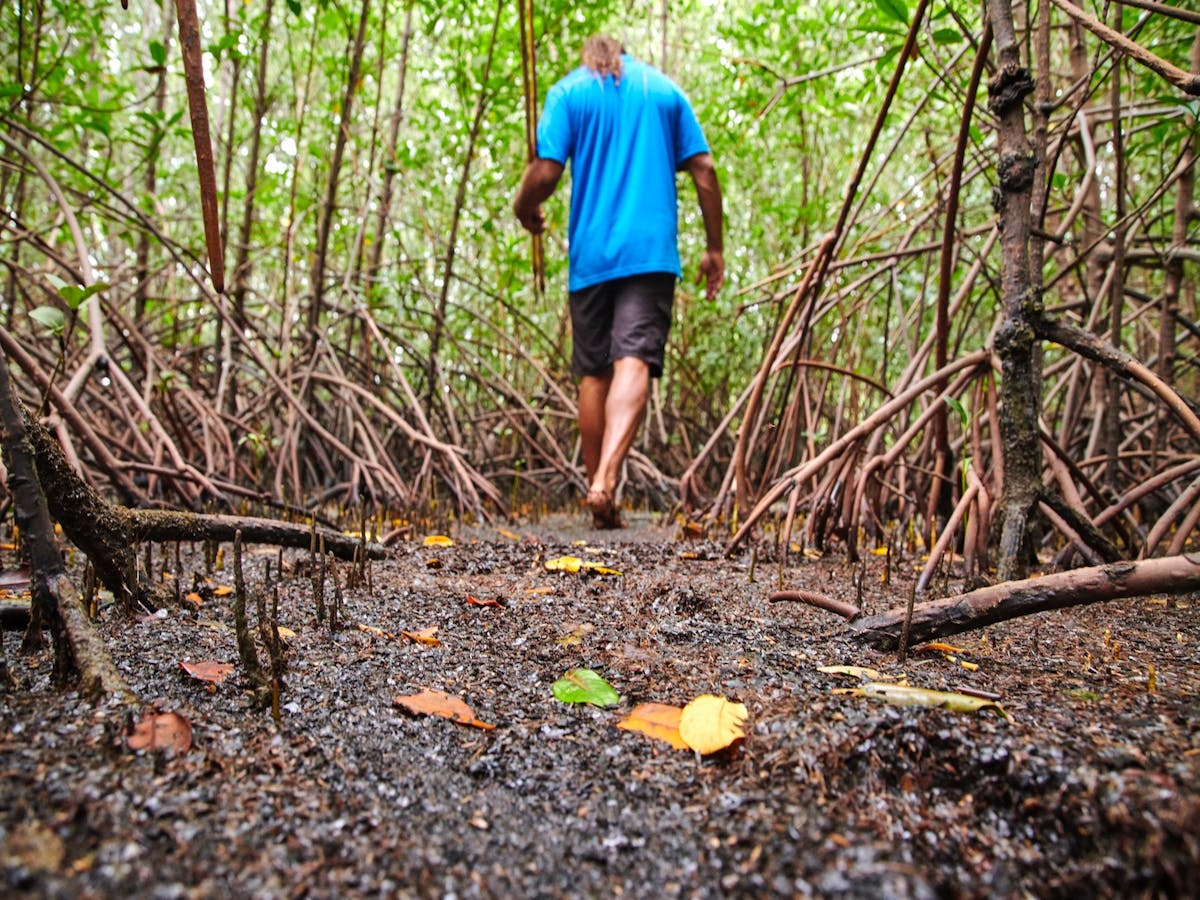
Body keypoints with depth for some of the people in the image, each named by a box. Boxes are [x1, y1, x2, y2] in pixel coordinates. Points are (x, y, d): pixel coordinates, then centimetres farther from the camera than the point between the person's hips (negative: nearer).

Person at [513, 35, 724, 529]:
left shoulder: (567, 92, 10)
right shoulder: (666, 89, 16)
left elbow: (545, 171, -4)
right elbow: (703, 171, 8)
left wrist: (524, 210, 16)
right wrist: (714, 248, 11)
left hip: (590, 255, 0)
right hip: (651, 251, 0)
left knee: (594, 373, 8)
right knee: (634, 363, -12)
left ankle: (600, 496, 13)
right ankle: (605, 478, -32)